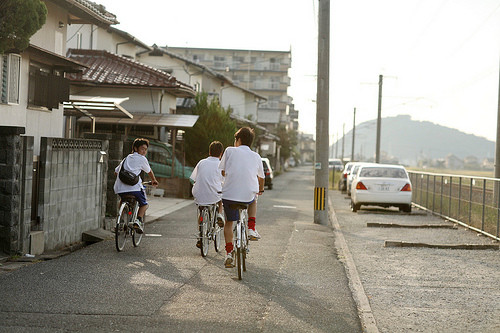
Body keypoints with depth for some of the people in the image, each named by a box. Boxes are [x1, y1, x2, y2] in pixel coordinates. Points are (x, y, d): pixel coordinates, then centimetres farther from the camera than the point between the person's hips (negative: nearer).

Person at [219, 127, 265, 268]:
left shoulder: (230, 151, 3)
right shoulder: (256, 156, 12)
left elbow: (222, 172, 8)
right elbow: (261, 177, 24)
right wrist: (261, 189, 45)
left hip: (229, 194, -1)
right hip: (249, 195, 1)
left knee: (229, 222, 20)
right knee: (254, 200, 37)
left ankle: (229, 253, 9)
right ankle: (251, 229, 23)